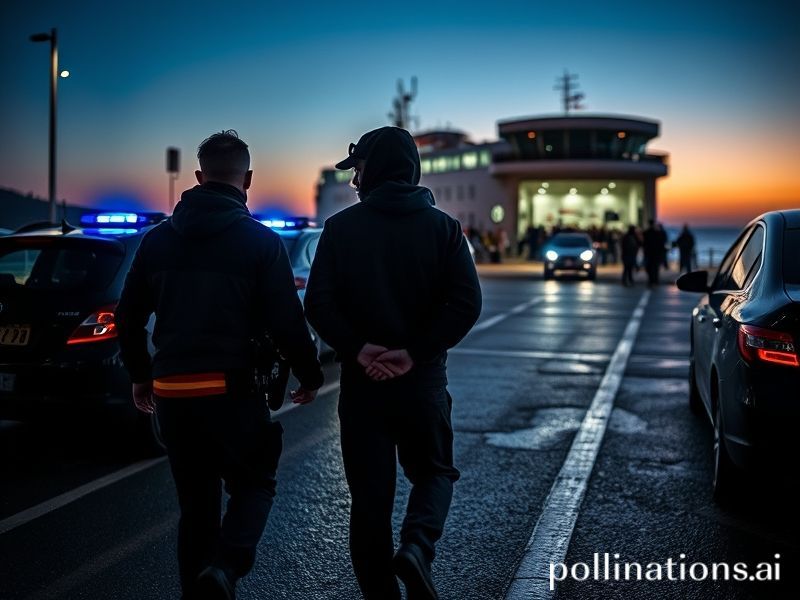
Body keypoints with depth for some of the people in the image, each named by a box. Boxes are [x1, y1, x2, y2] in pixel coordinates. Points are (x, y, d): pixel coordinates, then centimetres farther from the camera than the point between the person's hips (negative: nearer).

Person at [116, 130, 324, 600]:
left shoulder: (157, 239, 7)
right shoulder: (262, 242, -6)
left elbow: (128, 317, 11)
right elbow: (287, 322, -9)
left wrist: (141, 376, 24)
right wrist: (310, 376, 7)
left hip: (171, 390, 4)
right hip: (231, 389, -4)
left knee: (196, 503, 16)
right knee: (254, 484, 13)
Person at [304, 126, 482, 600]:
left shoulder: (341, 227, -2)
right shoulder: (442, 226, 1)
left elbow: (319, 303, -12)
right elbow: (467, 303, -10)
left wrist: (358, 349, -11)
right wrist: (414, 352, -10)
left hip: (361, 381, 0)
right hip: (424, 379, 1)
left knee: (370, 494, 10)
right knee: (434, 472, 19)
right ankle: (417, 548, -5)